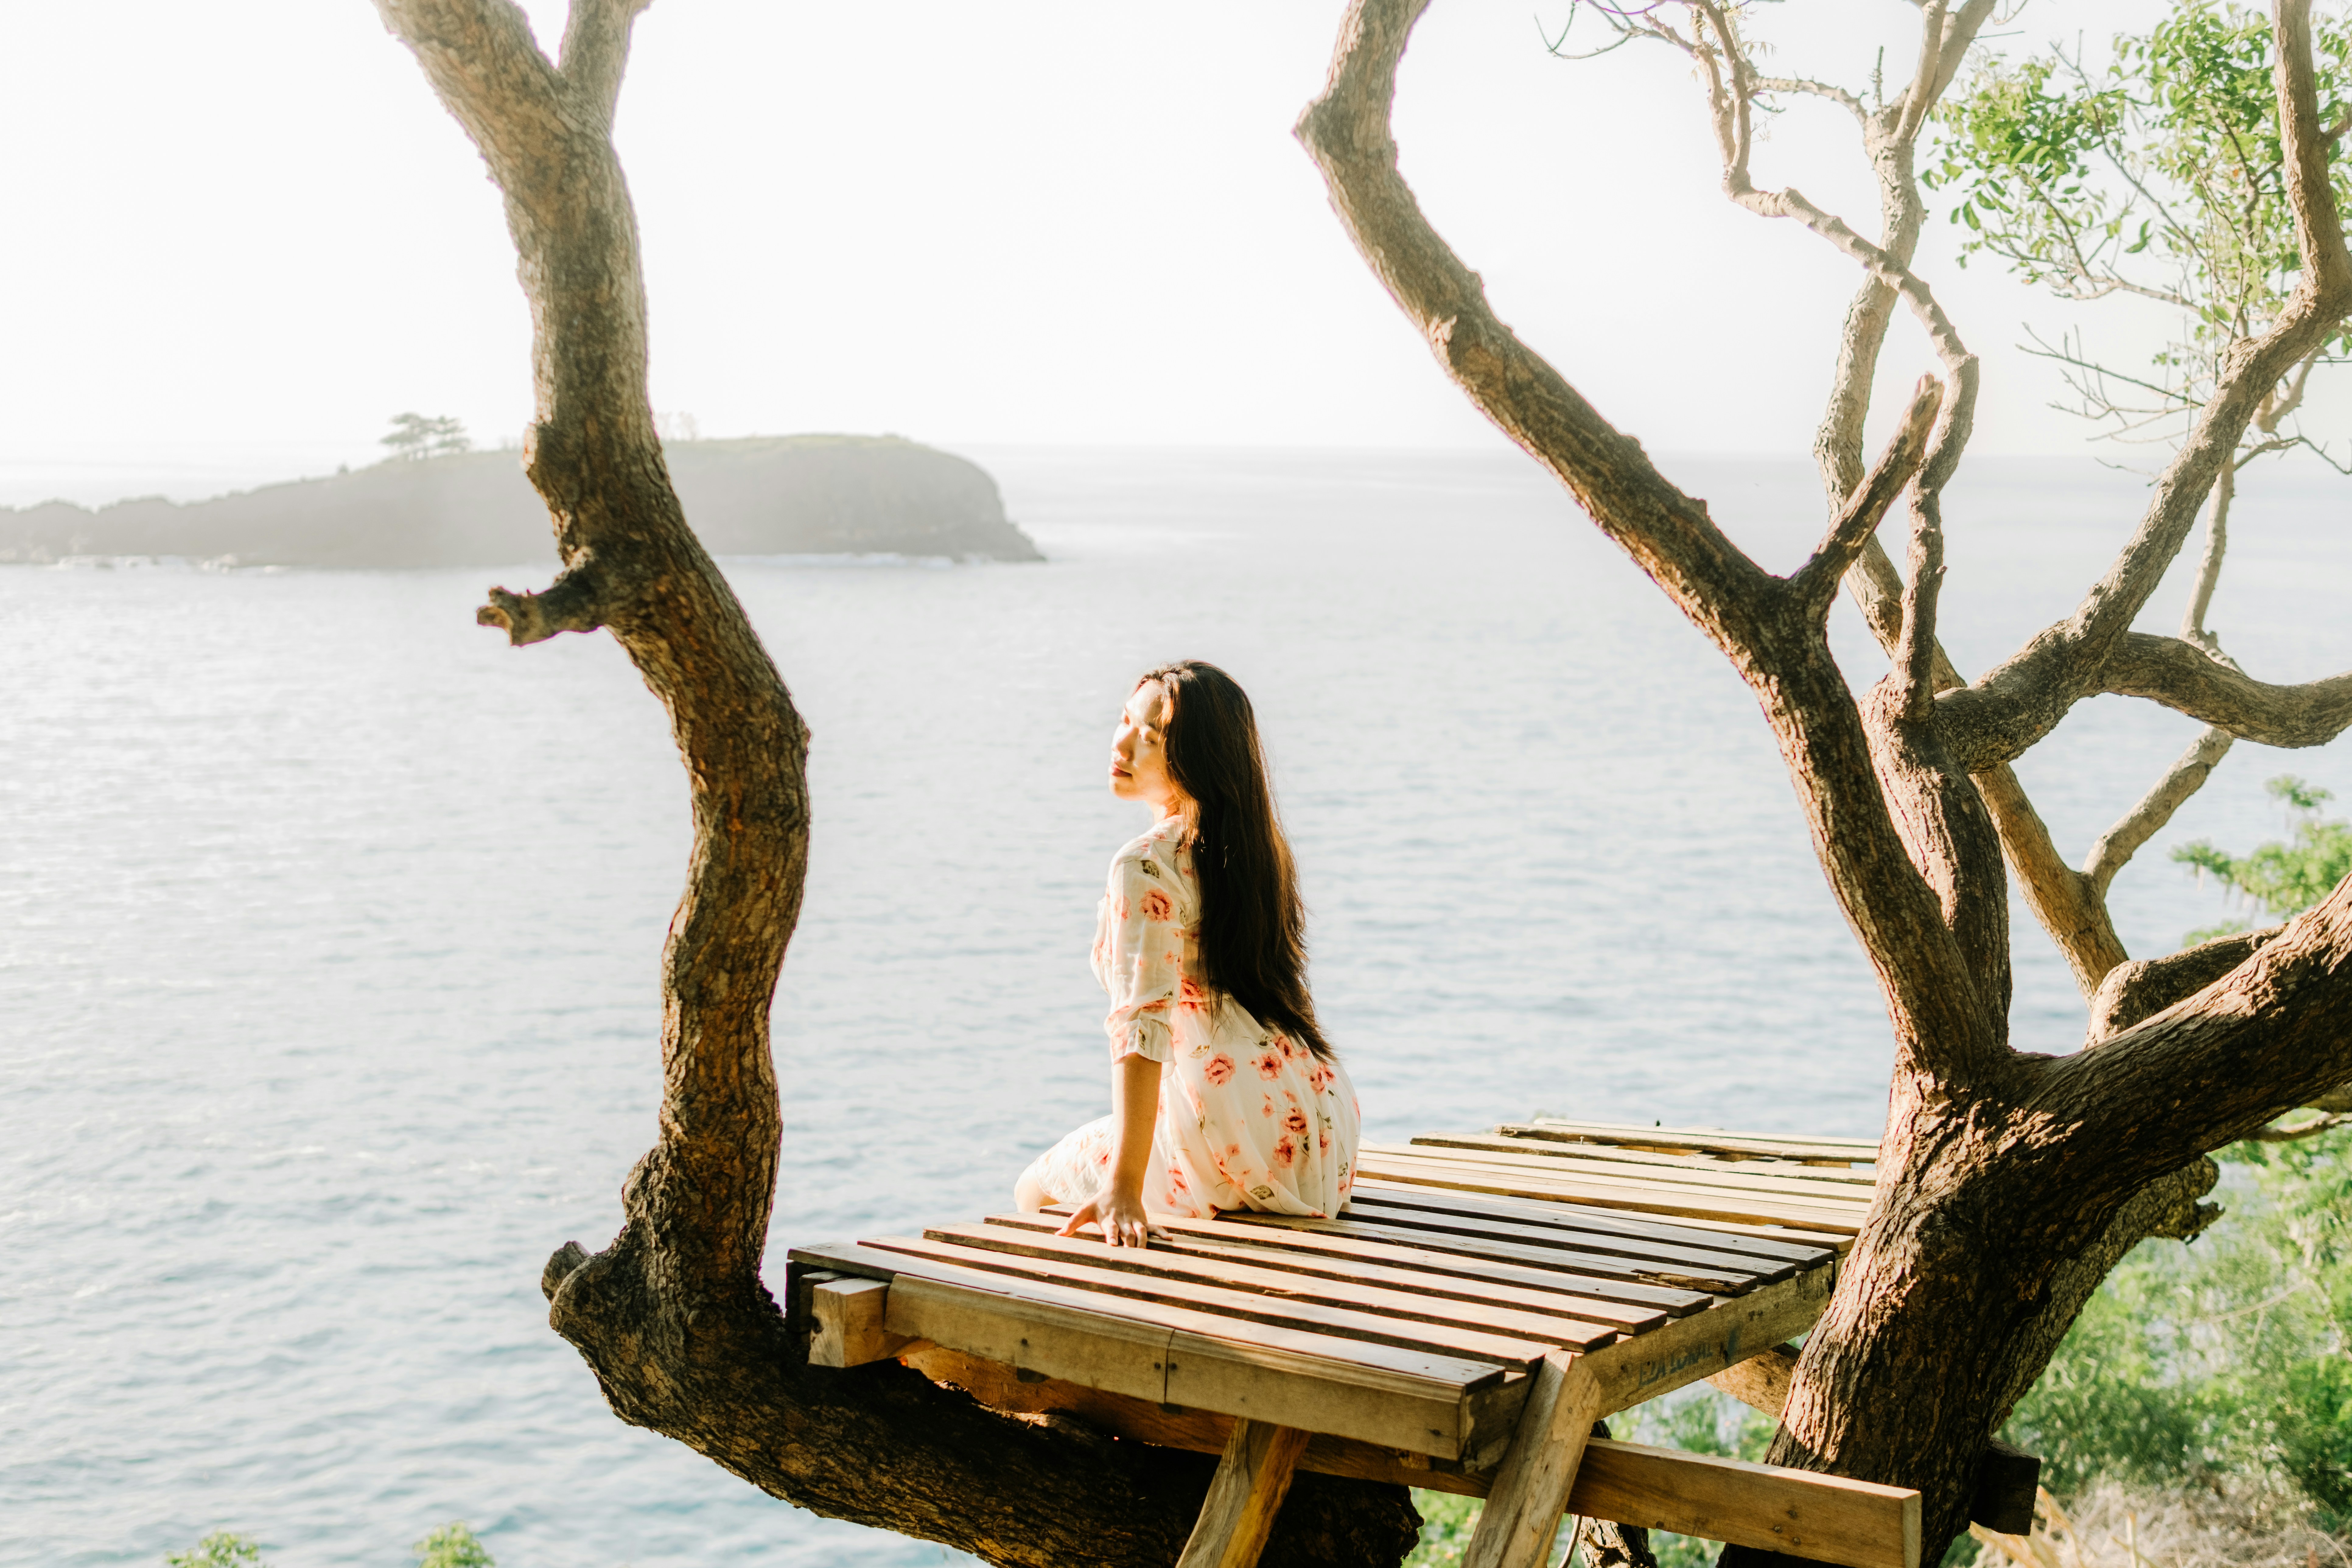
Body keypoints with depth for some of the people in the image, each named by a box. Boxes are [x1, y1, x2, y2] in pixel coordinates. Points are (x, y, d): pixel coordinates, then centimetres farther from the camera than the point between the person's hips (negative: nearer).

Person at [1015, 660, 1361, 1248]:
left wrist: (1123, 1189, -30)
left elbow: (1143, 1027, -25)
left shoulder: (1147, 868, -15)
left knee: (1037, 1186, 17)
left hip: (1238, 1140, -8)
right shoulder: (1258, 846, 10)